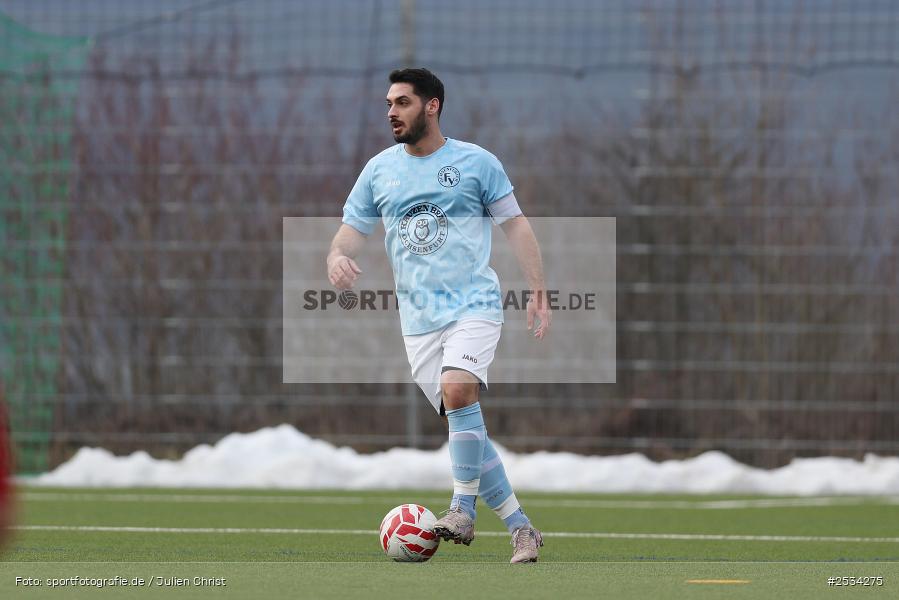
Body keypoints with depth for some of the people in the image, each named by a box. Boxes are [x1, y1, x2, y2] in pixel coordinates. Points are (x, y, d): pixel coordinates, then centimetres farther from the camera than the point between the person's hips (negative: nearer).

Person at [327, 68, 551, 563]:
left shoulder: (475, 162, 0)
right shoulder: (379, 170, 10)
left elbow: (514, 224, 3)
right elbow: (353, 226, 10)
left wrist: (537, 291, -3)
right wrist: (337, 256, -14)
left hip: (474, 304, -4)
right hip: (419, 318, 4)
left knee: (457, 390, -29)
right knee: (466, 431, 2)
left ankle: (463, 507, -20)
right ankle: (520, 527, 10)